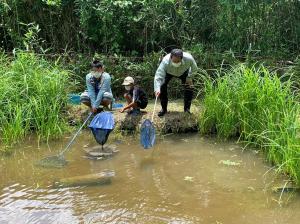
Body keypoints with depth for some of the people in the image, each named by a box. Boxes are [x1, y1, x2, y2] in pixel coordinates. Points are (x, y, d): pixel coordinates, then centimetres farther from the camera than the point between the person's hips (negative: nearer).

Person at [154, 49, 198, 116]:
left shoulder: (188, 58, -40)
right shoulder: (165, 61, -45)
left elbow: (194, 68, -17)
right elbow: (158, 75, -50)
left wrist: (189, 77, -23)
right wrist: (157, 89, -63)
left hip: (183, 72, 1)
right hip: (168, 72, -1)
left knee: (189, 87, -13)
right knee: (162, 86, -18)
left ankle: (187, 109, 7)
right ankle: (164, 109, -1)